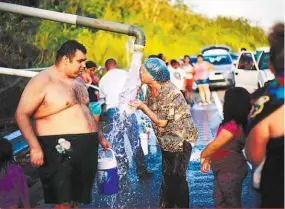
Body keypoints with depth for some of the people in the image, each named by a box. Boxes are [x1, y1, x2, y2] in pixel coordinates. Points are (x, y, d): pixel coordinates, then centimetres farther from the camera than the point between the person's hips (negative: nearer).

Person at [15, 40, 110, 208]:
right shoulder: (42, 81, -10)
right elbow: (22, 114, -12)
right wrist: (34, 147, -20)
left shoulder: (78, 81, 15)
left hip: (87, 147, 8)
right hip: (61, 149, -8)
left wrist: (100, 137, 26)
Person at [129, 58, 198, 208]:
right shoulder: (150, 89, -2)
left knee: (177, 178, -2)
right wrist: (137, 105, -12)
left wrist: (142, 106, -21)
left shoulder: (170, 93, -27)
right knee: (167, 176, 18)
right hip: (167, 140, 8)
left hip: (181, 139, -8)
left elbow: (161, 121, -23)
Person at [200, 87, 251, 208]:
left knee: (233, 204, 5)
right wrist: (208, 159, 12)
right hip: (224, 170, 10)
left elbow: (215, 145, -20)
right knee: (219, 202, 20)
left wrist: (203, 155, -2)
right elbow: (219, 145, 13)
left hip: (230, 172, -9)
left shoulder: (233, 125, -26)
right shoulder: (235, 123, 5)